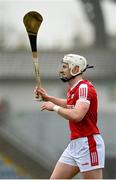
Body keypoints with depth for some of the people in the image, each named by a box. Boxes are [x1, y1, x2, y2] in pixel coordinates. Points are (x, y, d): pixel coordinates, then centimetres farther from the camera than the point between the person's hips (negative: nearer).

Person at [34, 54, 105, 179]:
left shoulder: (84, 87, -15)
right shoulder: (72, 89, 14)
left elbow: (77, 115, -29)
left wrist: (54, 107, -15)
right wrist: (47, 98, 28)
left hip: (88, 144, -10)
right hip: (74, 144, 10)